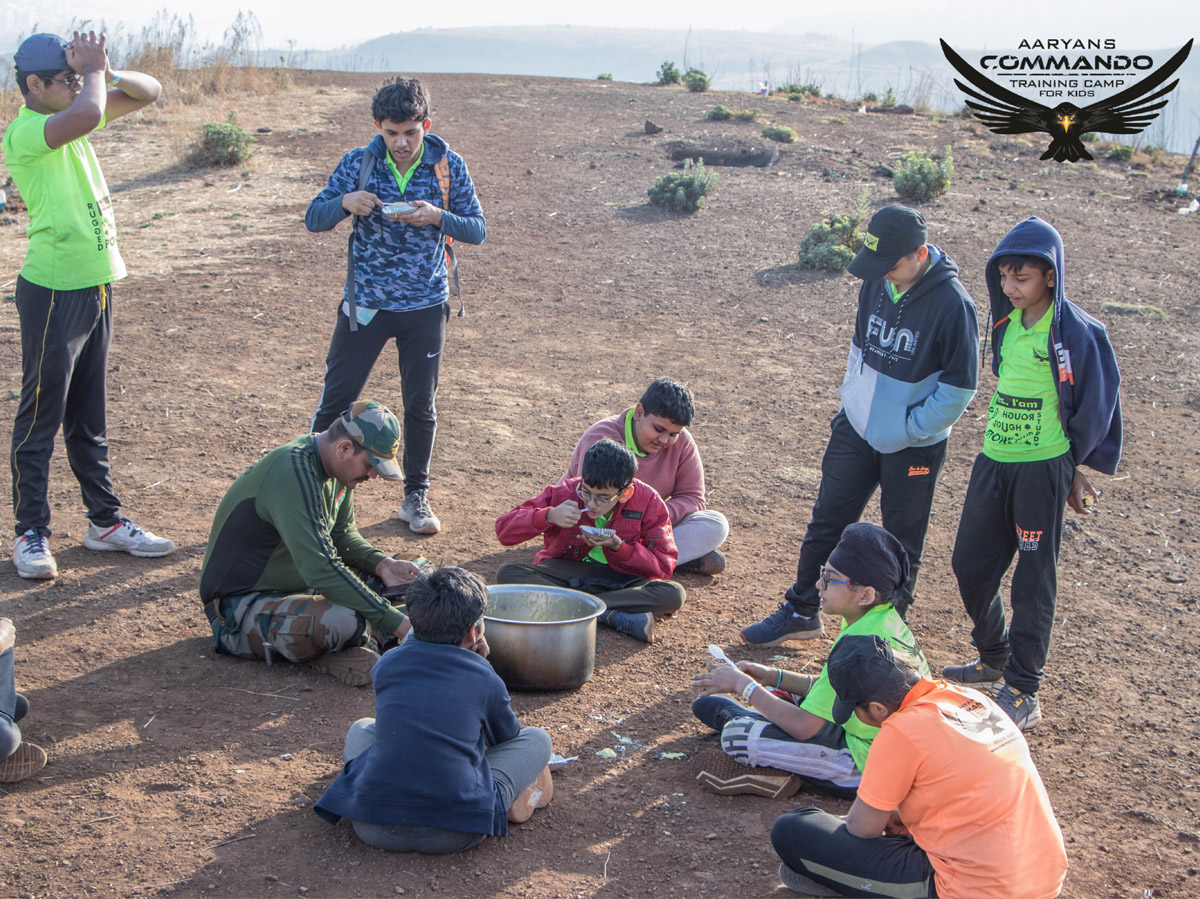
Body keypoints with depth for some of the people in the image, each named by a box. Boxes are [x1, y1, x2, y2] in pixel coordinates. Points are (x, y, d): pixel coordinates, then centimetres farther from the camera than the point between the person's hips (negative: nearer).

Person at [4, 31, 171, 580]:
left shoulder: (68, 117, 9)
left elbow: (148, 93, 12)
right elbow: (88, 114, -36)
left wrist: (106, 72, -7)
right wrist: (93, 68, -18)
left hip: (96, 285, 8)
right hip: (53, 292, -8)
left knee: (88, 418, 16)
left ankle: (105, 521, 25)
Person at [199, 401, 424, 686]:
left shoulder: (336, 467, 1)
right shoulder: (294, 473, -28)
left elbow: (342, 534, 15)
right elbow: (321, 569, -36)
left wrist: (381, 564, -6)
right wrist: (395, 622, -34)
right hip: (243, 604, -10)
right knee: (345, 622, -35)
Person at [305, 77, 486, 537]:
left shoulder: (448, 166, -5)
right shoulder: (357, 163, -5)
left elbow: (478, 230, -2)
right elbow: (314, 219, -1)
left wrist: (438, 216, -22)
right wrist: (344, 203, -23)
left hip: (424, 307, 1)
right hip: (364, 303, 0)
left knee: (421, 405, 9)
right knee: (337, 396, 2)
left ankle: (416, 497, 24)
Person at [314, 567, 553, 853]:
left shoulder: (387, 664, 7)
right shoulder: (485, 679, 1)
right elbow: (507, 738, 22)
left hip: (374, 829, 3)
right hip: (454, 835, -2)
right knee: (537, 739, 16)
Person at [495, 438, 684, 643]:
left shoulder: (648, 502, -10)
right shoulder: (564, 493, -11)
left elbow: (665, 565, -9)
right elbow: (504, 529, -9)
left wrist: (618, 547, -24)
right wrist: (548, 516, -27)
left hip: (619, 579, -1)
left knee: (674, 594, -31)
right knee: (507, 573, -29)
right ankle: (612, 615, -36)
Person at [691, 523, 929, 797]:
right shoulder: (886, 618, 0)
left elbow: (803, 726, -25)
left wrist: (744, 686, -13)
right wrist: (773, 677, 7)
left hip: (868, 765, -10)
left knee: (737, 735, -11)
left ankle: (734, 715, 15)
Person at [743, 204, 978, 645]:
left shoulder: (951, 303, -21)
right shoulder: (876, 283, -2)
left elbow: (959, 388, -17)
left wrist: (907, 429, -14)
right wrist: (851, 397, 9)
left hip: (913, 446, -5)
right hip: (856, 428, 5)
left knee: (901, 544, 9)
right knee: (826, 522, 11)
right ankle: (801, 611, 25)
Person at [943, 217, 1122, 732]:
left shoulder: (1075, 333, -14)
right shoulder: (1008, 322, 7)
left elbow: (1097, 406, -7)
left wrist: (1074, 468, 0)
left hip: (1042, 469, -7)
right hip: (993, 462, 7)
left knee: (1033, 579, 1)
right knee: (970, 564, 13)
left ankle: (1023, 693, 10)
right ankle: (994, 660, 35)